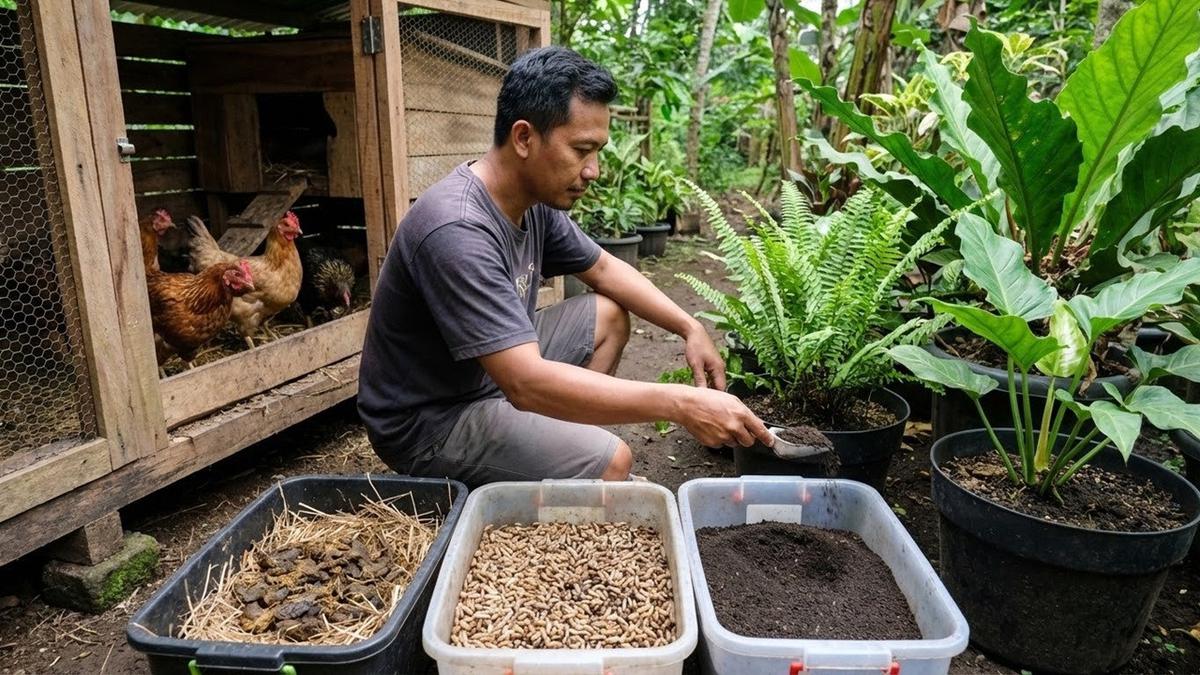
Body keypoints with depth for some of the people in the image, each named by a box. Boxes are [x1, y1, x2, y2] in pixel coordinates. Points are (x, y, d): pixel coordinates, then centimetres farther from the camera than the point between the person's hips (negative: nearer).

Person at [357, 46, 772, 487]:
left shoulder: (536, 201, -5)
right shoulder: (458, 233, -32)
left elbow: (604, 268, 11)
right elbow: (526, 384, -37)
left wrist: (689, 327, -2)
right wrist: (679, 404, -37)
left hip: (494, 374, 9)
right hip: (429, 422, -8)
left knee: (610, 316, 9)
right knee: (610, 463, -21)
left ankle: (564, 445, 9)